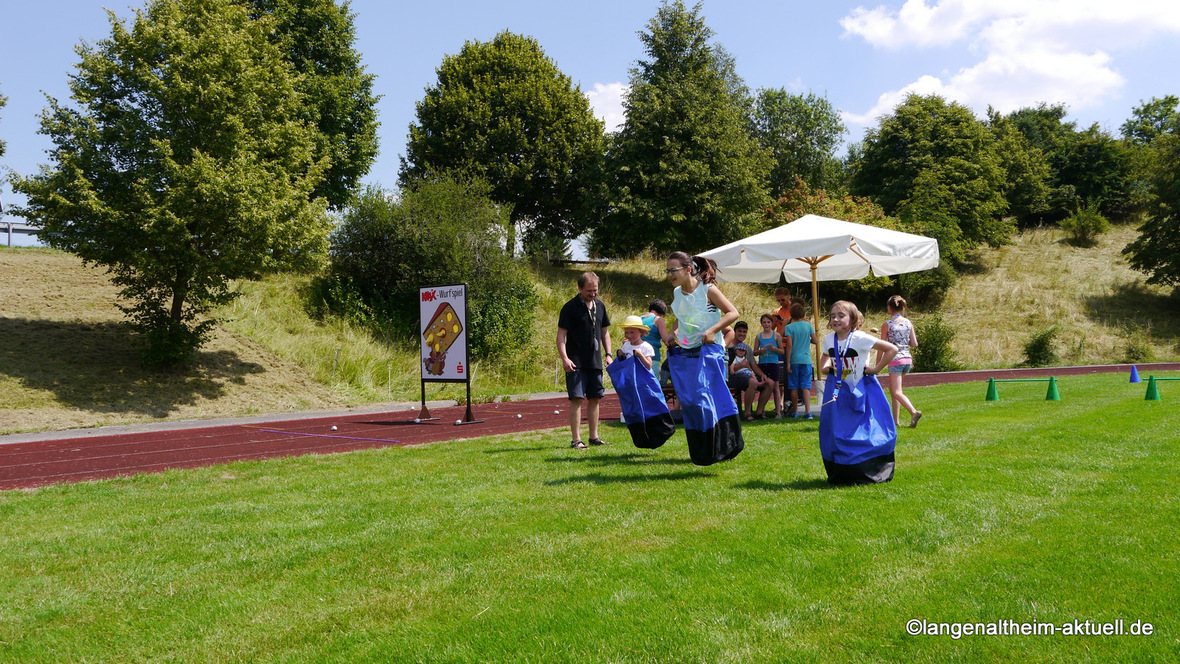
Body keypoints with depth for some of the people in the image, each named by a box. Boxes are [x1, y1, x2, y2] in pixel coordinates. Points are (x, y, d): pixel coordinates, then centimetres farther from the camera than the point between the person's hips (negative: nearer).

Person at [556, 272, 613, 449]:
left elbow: (604, 332, 21)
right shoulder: (570, 307, -7)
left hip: (595, 361, 6)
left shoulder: (600, 306, 12)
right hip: (576, 363, -6)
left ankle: (594, 436, 19)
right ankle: (576, 439, -5)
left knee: (594, 398, 10)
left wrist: (608, 354, 10)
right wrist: (564, 358, -21)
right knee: (577, 399, -8)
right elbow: (561, 335, -10)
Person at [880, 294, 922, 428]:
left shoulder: (887, 324, -8)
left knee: (897, 392, -4)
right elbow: (914, 344, 6)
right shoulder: (908, 323, 5)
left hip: (895, 359, -6)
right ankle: (895, 419, 17)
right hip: (907, 359, 6)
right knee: (893, 388, 18)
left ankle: (914, 411, -25)